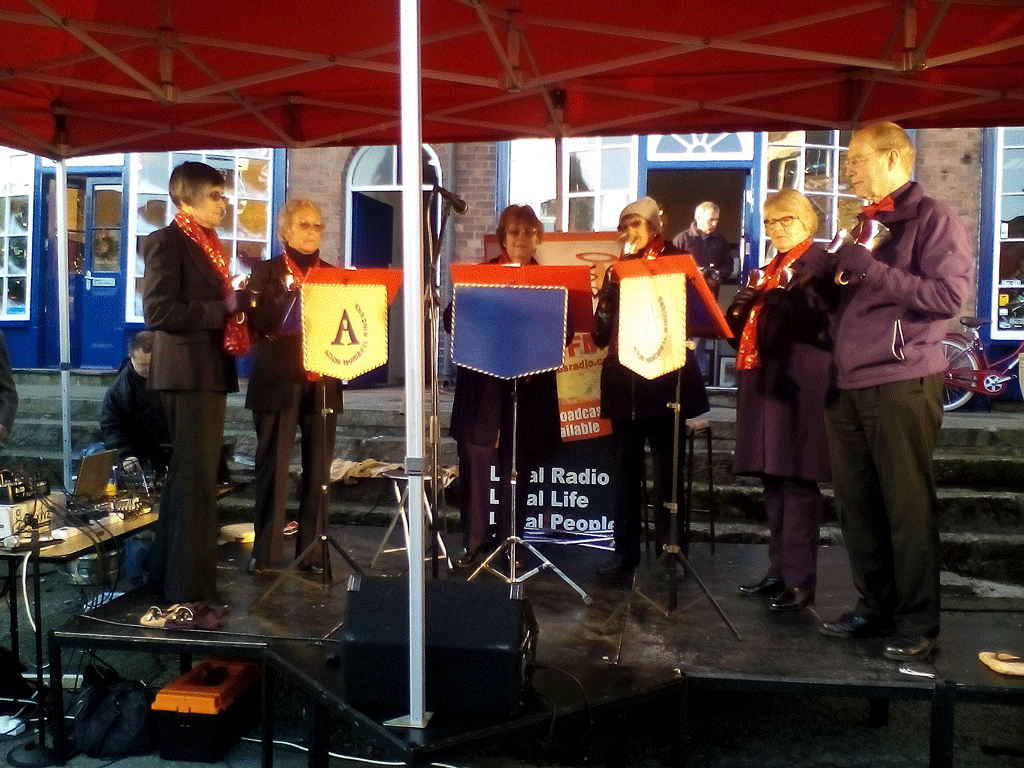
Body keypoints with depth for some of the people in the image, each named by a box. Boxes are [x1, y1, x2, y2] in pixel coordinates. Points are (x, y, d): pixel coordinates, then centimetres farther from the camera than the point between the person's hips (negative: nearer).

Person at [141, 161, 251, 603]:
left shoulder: (208, 244, 18)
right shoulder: (167, 242, -9)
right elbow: (157, 311, -20)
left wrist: (237, 306, 10)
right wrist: (223, 309, -20)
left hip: (210, 371, 10)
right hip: (188, 373, -10)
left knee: (188, 476, 16)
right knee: (196, 479, -7)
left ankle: (167, 573, 29)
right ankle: (188, 587, 0)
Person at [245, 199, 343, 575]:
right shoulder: (266, 271, 7)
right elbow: (256, 321, -6)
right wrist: (291, 296, -19)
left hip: (322, 382, 3)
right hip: (278, 381, -2)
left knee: (318, 466, 1)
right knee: (273, 465, -2)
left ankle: (311, 547, 9)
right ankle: (265, 549, 6)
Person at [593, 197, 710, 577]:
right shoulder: (616, 271, 14)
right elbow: (601, 335, 11)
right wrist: (605, 304, -8)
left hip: (665, 379, -3)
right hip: (624, 381, 4)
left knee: (667, 468, 1)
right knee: (626, 468, 7)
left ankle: (669, 549, 10)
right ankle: (625, 549, 16)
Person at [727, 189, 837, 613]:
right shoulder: (766, 270, 21)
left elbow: (820, 319, -15)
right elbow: (743, 330, 19)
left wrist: (782, 297, -28)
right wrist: (739, 309, -1)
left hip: (800, 383, -7)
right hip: (764, 382, 8)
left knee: (797, 480, -7)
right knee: (773, 480, 10)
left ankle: (800, 579, -1)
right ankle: (779, 569, 19)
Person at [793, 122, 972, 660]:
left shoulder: (933, 219, -3)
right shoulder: (864, 224, 20)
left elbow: (949, 294, -16)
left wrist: (869, 268, -16)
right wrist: (816, 269, 4)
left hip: (902, 383, -7)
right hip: (849, 384, 7)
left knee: (909, 506, -1)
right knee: (857, 504, 10)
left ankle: (918, 623, 10)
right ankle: (875, 605, 23)